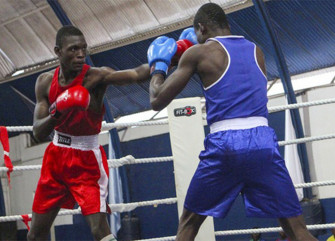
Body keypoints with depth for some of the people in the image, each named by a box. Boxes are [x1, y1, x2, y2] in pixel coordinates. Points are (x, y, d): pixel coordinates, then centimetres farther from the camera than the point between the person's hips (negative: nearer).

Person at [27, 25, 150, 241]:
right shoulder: (46, 82, -4)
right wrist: (56, 114, -27)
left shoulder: (95, 77, -17)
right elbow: (38, 132, -8)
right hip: (56, 156, 5)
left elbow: (138, 74, -34)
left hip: (87, 159, -5)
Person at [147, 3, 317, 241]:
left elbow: (158, 101, 8)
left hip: (224, 144, -2)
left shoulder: (198, 53, 7)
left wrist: (158, 65, 26)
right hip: (262, 141, 3)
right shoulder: (256, 50, 20)